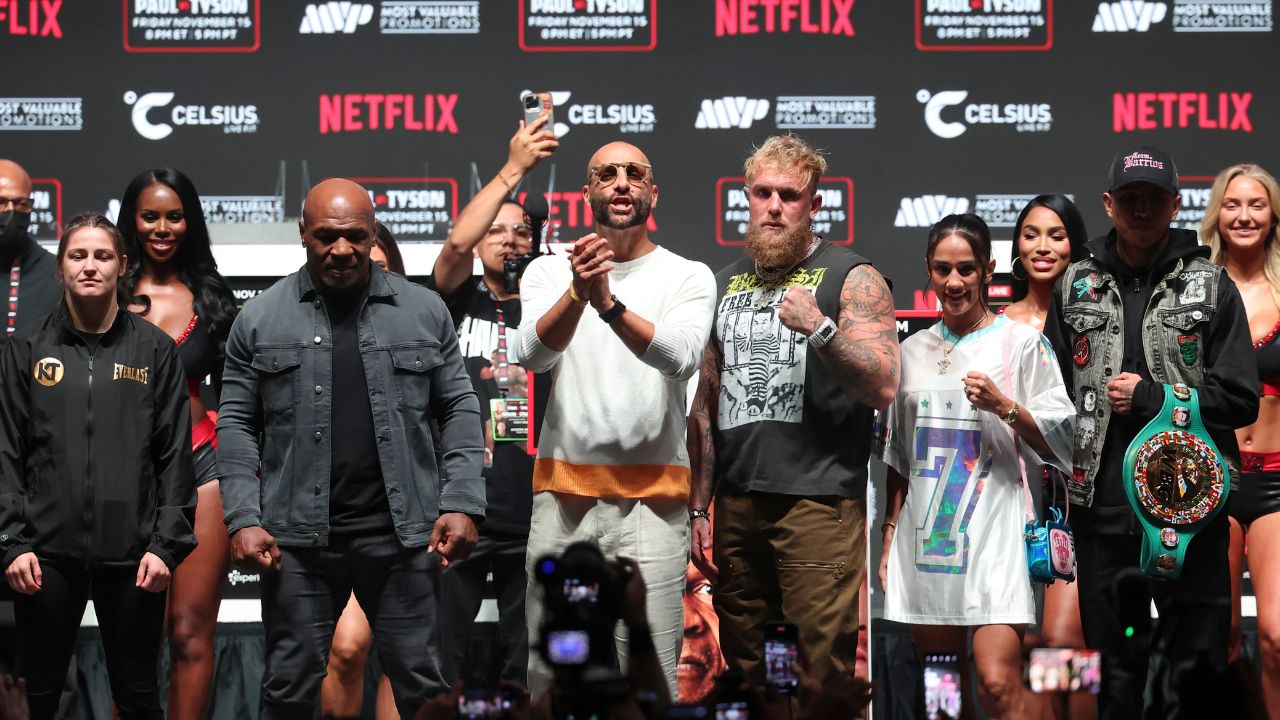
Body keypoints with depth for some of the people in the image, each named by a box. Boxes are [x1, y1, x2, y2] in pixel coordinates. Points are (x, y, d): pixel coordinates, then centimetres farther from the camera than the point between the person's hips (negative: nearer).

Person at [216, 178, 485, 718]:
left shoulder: (424, 310, 6)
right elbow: (237, 425, 4)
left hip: (403, 532, 0)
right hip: (297, 537, 0)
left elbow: (459, 410, 7)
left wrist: (462, 504, -4)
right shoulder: (259, 319, 4)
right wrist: (243, 519, -6)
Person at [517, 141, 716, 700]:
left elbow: (681, 357, -15)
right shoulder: (548, 271, 8)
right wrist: (578, 294, -28)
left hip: (652, 500, -2)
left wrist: (611, 304, -30)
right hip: (561, 494, 2)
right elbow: (534, 355, -10)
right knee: (549, 673, 7)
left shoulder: (688, 277, 4)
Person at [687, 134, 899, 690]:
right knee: (743, 667, 10)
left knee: (822, 671, -7)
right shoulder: (727, 283, 15)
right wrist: (698, 507, 12)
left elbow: (883, 388, -10)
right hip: (736, 503, 5)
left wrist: (819, 328, -23)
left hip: (818, 500, -5)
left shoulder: (850, 278, -1)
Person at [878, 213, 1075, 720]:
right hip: (926, 533, 5)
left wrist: (1004, 407, -16)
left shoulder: (1022, 343, 1)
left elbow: (1060, 441, -1)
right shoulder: (912, 351, 14)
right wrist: (890, 536, 17)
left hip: (993, 530, -5)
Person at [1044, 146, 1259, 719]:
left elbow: (1240, 398, -2)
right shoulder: (1076, 287, 10)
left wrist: (1149, 397, -9)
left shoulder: (1211, 287, 4)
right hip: (1102, 506, 2)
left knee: (1196, 666, 2)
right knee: (1114, 671, 10)